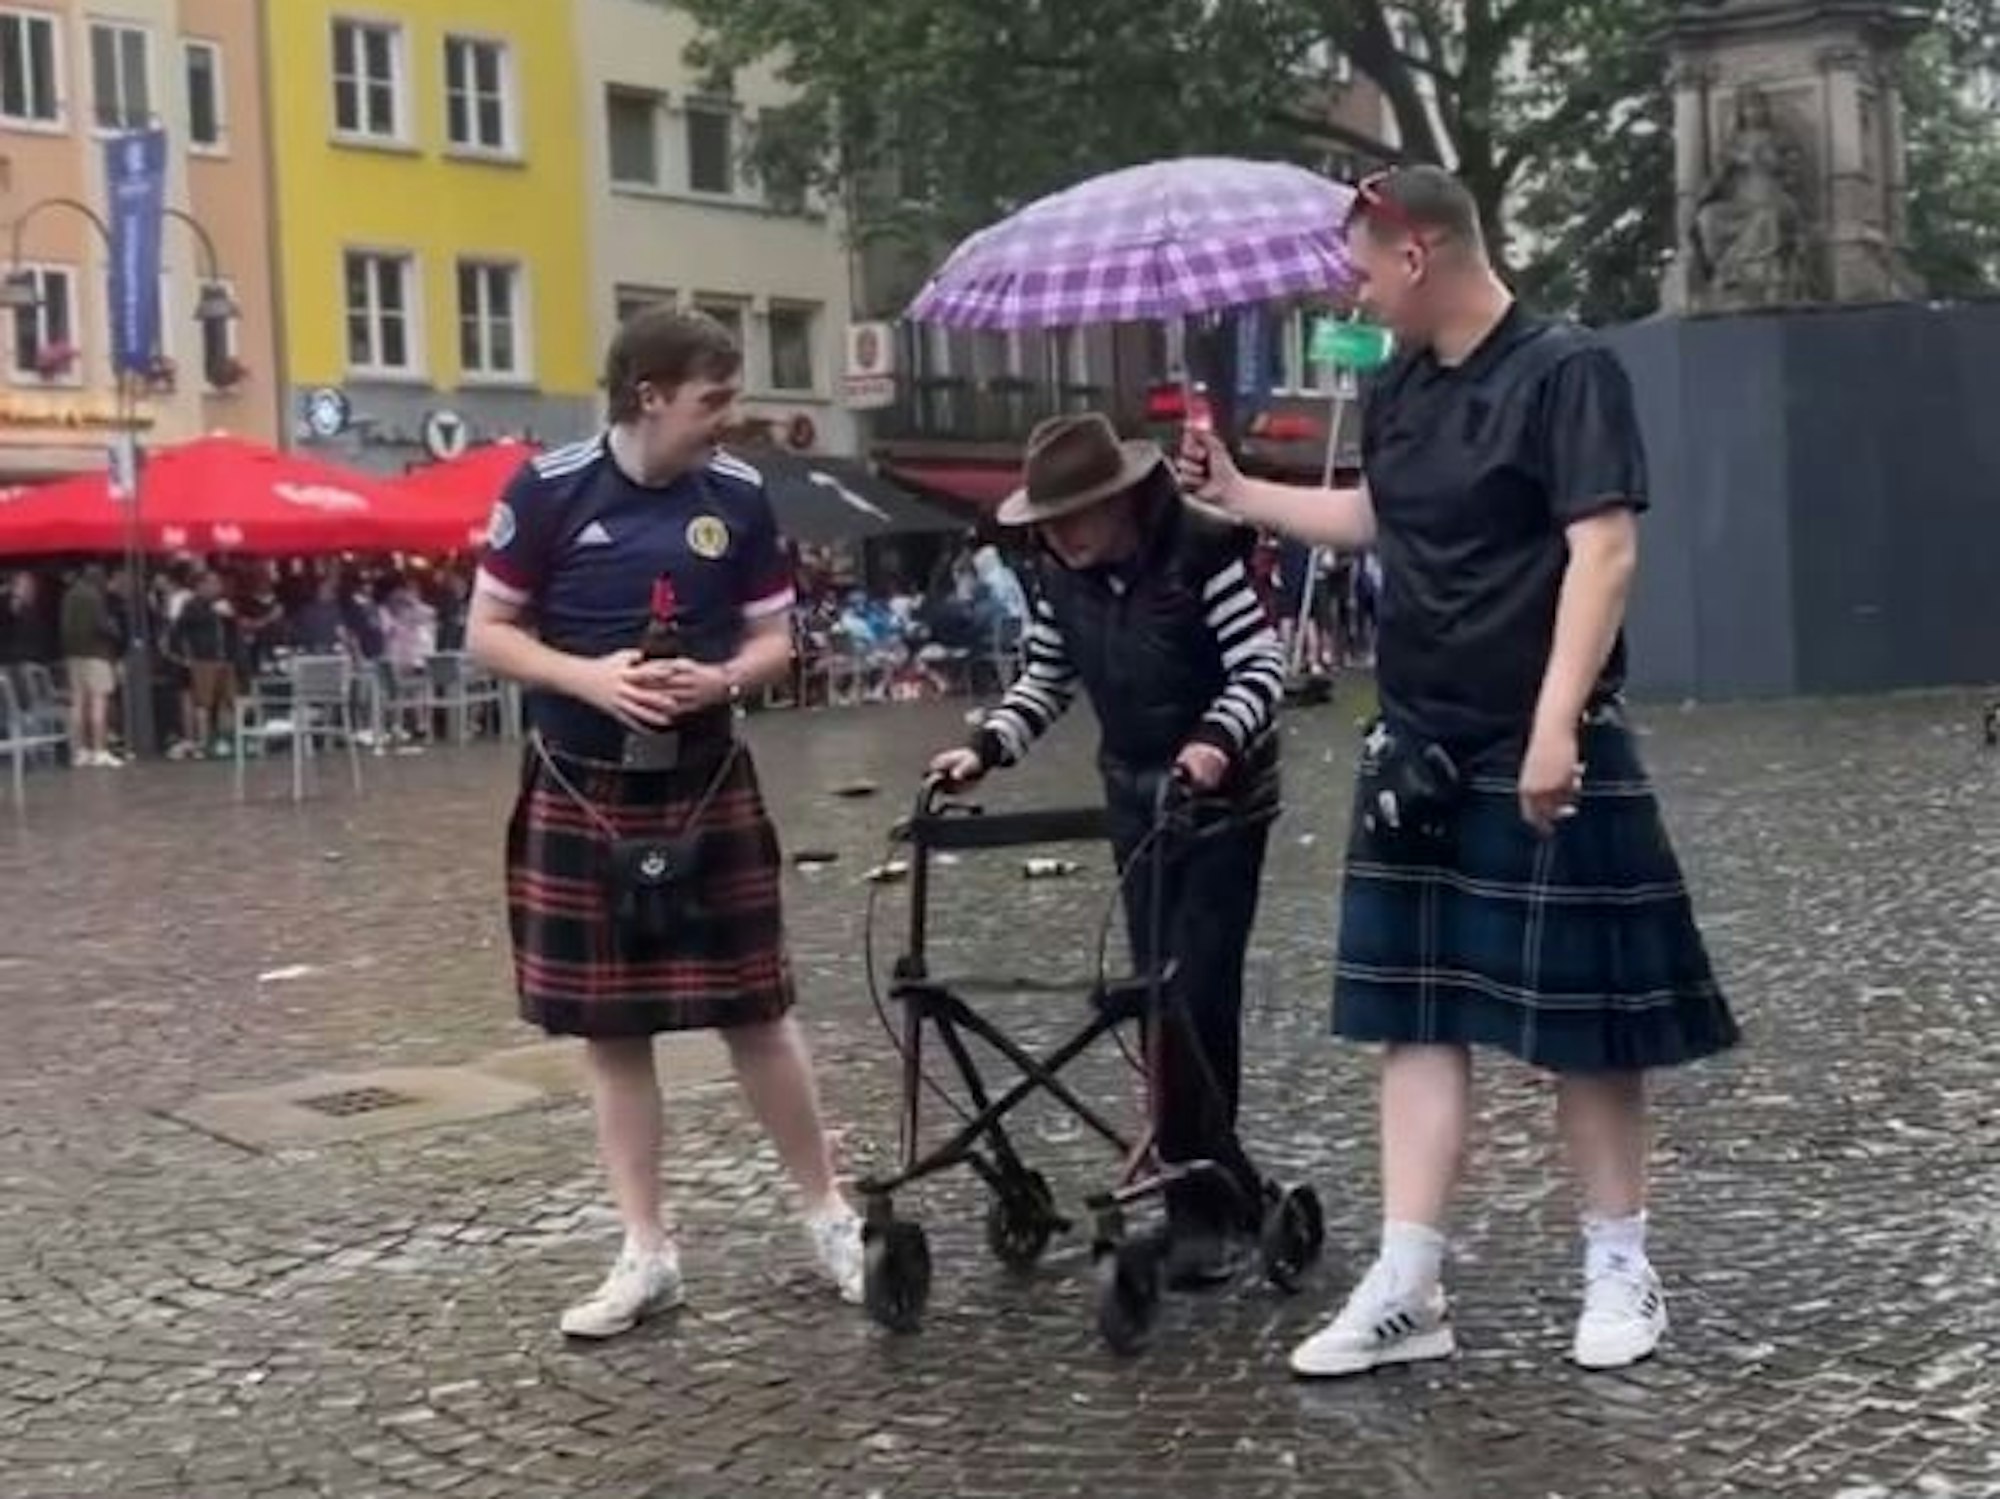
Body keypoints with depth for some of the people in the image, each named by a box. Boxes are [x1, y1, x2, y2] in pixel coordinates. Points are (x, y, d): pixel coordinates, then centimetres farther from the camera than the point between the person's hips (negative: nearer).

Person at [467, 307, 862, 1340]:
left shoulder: (739, 496, -3)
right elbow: (487, 632, -3)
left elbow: (774, 639, 5)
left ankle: (827, 1213, 21)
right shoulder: (550, 490, -9)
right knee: (611, 1028, 6)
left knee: (754, 1009, 4)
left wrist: (720, 681, -17)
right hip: (581, 793, 0)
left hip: (707, 786, 1)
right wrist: (587, 677, -19)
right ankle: (647, 1254, 16)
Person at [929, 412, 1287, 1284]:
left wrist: (1217, 740, -39)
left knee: (1197, 994, -10)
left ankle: (1200, 1202, -1)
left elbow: (1262, 666, -21)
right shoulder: (1063, 577, -1)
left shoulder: (1200, 552, -19)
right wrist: (985, 748, -9)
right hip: (1135, 798, 6)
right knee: (1161, 997, 6)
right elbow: (1044, 684, 7)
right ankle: (1222, 1184, 19)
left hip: (1223, 799, -6)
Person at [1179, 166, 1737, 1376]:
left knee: (1585, 1015, 3)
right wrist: (1238, 492, 26)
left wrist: (1556, 725, -26)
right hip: (1421, 755, 7)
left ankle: (1621, 1271, 19)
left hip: (1546, 756, -7)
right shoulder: (1400, 392, 10)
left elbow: (1604, 552, -20)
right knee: (1420, 1016, 5)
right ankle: (1407, 1290, 9)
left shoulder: (1567, 372, -13)